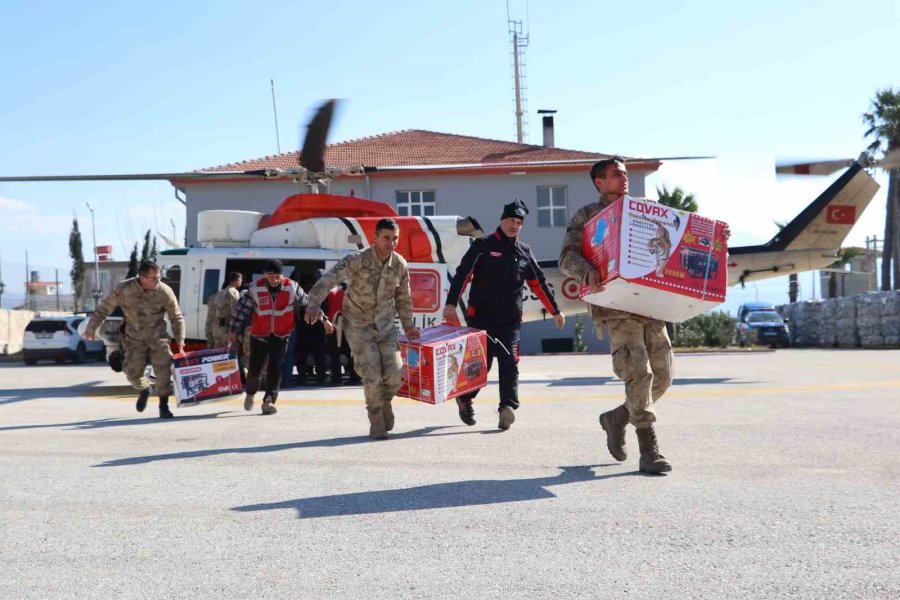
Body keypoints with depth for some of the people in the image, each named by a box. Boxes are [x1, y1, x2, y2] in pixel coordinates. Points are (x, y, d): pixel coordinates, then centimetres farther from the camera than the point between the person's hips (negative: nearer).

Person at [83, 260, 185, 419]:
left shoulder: (165, 292, -15)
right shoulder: (124, 289, -17)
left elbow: (176, 317, -3)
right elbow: (104, 309, -5)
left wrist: (179, 338, -8)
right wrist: (91, 328, 1)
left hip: (157, 336, 0)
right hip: (134, 337, 0)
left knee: (163, 368, -11)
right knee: (133, 371, -4)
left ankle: (163, 406, 5)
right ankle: (143, 390, 31)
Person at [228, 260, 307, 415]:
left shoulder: (292, 287, -13)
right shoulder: (256, 289, -14)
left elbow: (307, 304, -1)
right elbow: (242, 308, -5)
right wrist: (233, 331, -4)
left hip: (281, 335, 0)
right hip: (259, 334, 0)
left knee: (276, 368, -10)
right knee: (255, 367, 4)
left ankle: (269, 401, -4)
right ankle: (250, 394, 32)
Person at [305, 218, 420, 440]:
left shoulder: (400, 265, -3)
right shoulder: (357, 260, -18)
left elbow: (403, 298, 12)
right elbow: (329, 279, -29)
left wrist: (408, 326, 12)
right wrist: (314, 303, -44)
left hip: (386, 327, 4)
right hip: (359, 327, -4)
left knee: (394, 375, -7)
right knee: (372, 375, -11)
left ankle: (385, 401, 28)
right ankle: (376, 423, 9)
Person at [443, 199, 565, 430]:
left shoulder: (524, 251, 13)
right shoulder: (483, 246, 0)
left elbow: (538, 283, 18)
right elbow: (462, 274, -8)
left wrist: (555, 311, 18)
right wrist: (451, 303, -19)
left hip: (510, 317, 3)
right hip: (481, 315, -3)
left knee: (509, 361, -10)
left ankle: (508, 407, -18)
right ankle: (464, 398, 24)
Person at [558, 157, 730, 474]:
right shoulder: (587, 216, 9)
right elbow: (567, 256, -2)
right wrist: (587, 272, -24)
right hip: (616, 308, -6)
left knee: (662, 377, 4)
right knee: (638, 373, -15)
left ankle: (616, 418, 27)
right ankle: (649, 451, -11)